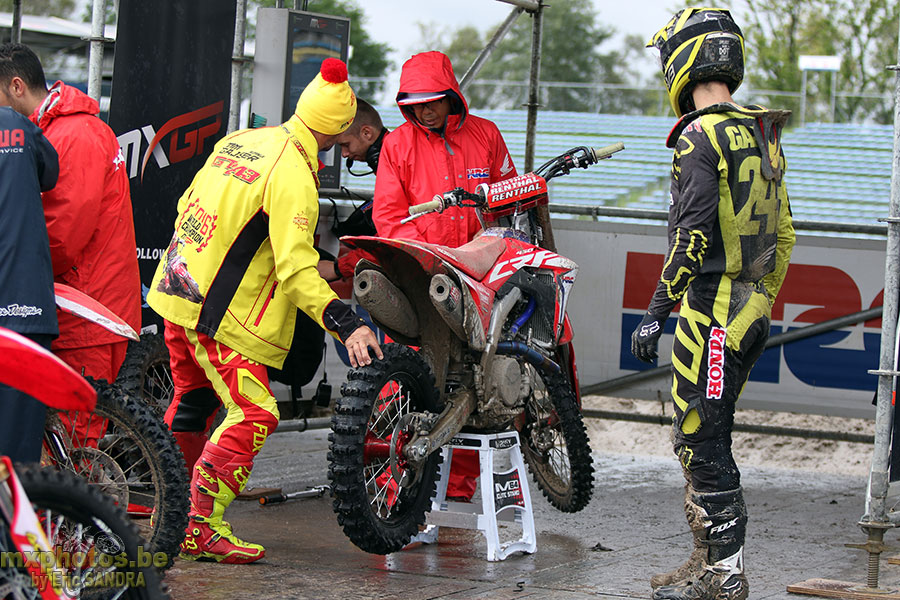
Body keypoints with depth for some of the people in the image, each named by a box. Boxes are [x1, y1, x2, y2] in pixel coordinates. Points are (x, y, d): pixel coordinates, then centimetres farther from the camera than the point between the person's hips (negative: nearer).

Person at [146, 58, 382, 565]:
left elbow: (189, 206, 17)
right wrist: (347, 325, -29)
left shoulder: (239, 141, 7)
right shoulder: (294, 175, -19)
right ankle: (201, 529, -13)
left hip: (179, 290, 9)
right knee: (254, 414, -8)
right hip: (220, 314, -9)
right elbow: (296, 270, -25)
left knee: (192, 402, 23)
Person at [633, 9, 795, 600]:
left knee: (702, 443, -5)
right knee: (706, 440, 16)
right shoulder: (763, 136, 14)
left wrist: (656, 313, -15)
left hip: (711, 306, -9)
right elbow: (784, 234, 18)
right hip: (752, 307, 9)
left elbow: (693, 237, -19)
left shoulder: (701, 137, -14)